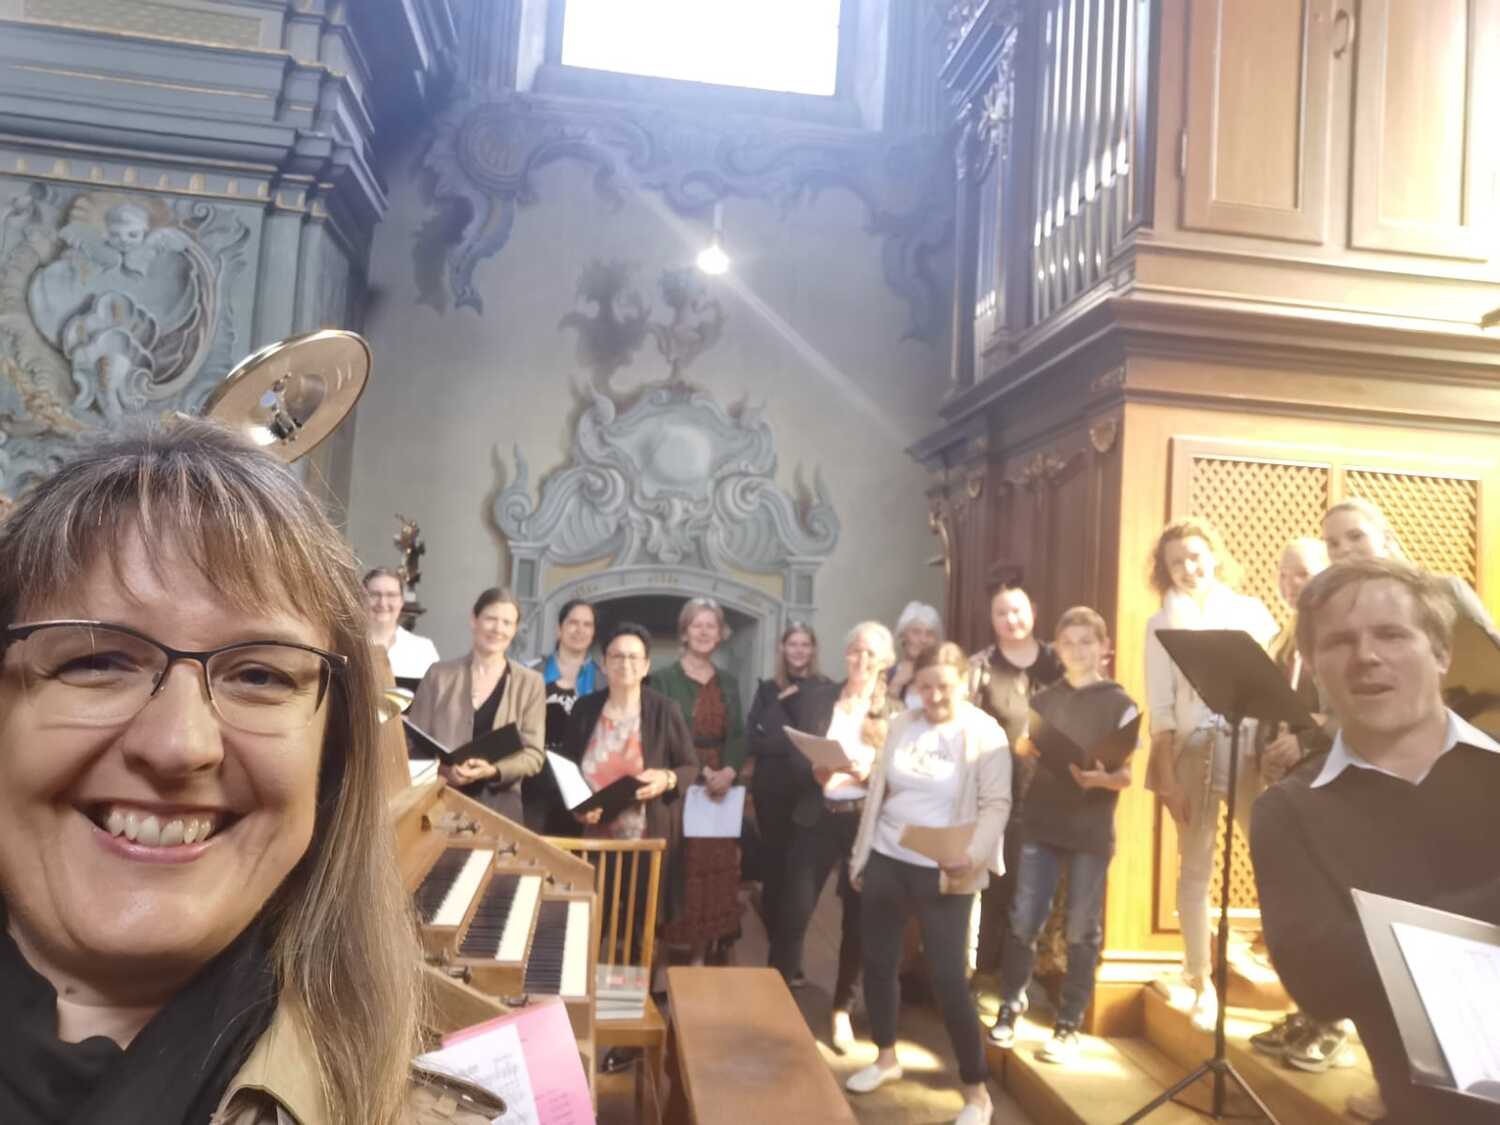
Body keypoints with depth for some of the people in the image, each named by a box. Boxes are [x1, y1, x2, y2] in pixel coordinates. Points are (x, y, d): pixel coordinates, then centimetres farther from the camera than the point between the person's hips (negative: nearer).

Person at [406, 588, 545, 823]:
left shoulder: (529, 683, 3)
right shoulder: (439, 674, 5)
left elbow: (534, 754, 0)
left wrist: (493, 771, -18)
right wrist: (444, 769, -14)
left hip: (500, 808, 0)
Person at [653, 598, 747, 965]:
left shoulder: (729, 683, 14)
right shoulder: (664, 678, -2)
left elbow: (737, 736, 10)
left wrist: (729, 771, -10)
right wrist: (699, 771, -17)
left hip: (720, 788, 5)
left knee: (715, 871, 5)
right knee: (679, 871, -4)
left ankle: (701, 953, 15)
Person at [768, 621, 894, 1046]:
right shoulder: (815, 698, 4)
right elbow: (796, 751, 3)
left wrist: (870, 771, -22)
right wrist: (815, 771, -16)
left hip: (868, 822, 0)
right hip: (818, 817, 1)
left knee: (857, 919, 10)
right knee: (794, 913, -2)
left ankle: (842, 1008, 29)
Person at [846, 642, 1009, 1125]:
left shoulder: (986, 734, -7)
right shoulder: (901, 725, 5)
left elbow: (996, 804, -12)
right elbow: (877, 794, 9)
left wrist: (973, 856, -28)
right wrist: (859, 858, 11)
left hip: (943, 873, -4)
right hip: (886, 861, 5)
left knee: (947, 977, -4)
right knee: (877, 962, 13)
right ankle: (886, 1056, 36)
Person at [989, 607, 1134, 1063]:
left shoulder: (1120, 704, -1)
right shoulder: (1044, 699, 9)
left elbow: (1126, 775, -4)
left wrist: (1103, 778, -25)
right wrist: (1028, 745, -9)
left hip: (1091, 832, -2)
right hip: (1040, 825, 2)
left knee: (1082, 931, 5)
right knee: (1023, 921, 3)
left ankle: (1068, 1026, 17)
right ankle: (1010, 1006, 21)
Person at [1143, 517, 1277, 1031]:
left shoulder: (1251, 611, 9)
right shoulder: (1162, 623, 6)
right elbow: (1160, 706, 1)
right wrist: (1167, 775, -5)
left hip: (1252, 747, 1)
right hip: (1191, 751, -1)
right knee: (1195, 867, 4)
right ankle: (1202, 982, 13)